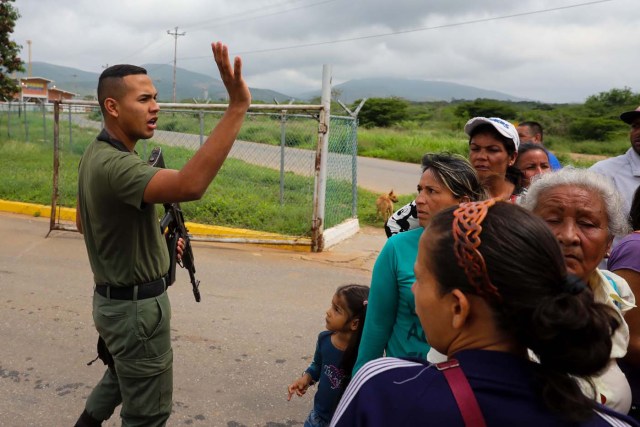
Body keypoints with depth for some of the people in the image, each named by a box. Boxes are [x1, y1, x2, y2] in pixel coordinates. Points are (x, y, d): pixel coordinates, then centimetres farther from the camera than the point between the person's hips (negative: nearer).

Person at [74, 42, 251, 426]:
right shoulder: (114, 164, -28)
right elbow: (190, 185, -48)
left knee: (122, 377, 33)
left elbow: (83, 221, 18)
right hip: (136, 305, -10)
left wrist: (145, 236, 12)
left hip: (115, 297, 10)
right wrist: (238, 107, -50)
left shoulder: (97, 154, 5)